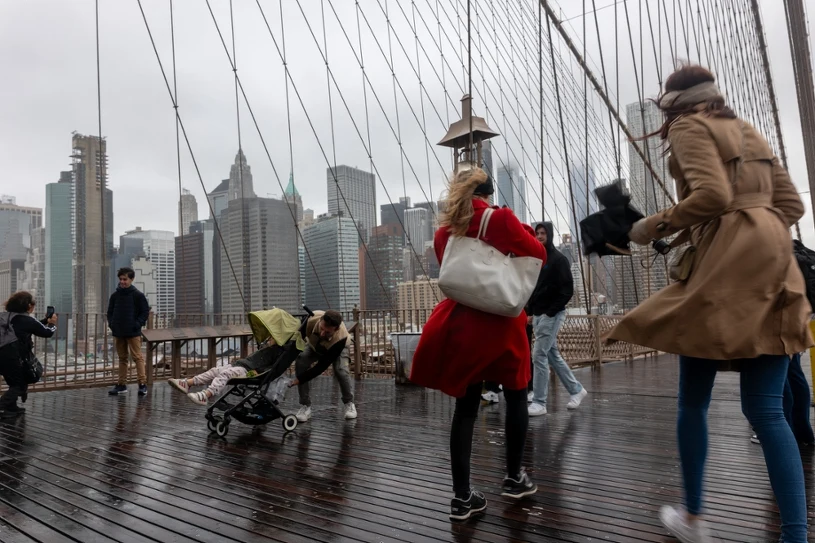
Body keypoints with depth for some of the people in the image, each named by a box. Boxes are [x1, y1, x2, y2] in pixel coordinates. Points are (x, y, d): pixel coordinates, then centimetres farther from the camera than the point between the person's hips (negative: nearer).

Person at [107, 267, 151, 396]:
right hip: (118, 332, 5)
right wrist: (111, 323, 2)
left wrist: (138, 324, -12)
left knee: (138, 357, -6)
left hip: (133, 333, -5)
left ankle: (142, 384, -5)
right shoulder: (115, 295, 8)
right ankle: (122, 384, 17)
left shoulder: (138, 295, -4)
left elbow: (145, 311, -2)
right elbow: (110, 312, 17)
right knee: (122, 358, 12)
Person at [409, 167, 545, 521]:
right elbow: (538, 256, 1)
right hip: (500, 323, -3)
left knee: (465, 408, 7)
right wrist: (522, 230, 16)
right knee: (516, 397, 17)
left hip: (461, 325, 3)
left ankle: (462, 497, 8)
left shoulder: (444, 232, 6)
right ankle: (514, 479, 28)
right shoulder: (500, 219, -6)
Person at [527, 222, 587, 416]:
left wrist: (551, 311, -17)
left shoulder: (559, 259, -7)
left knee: (539, 356, -10)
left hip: (552, 315, -8)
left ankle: (539, 402, -3)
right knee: (553, 355, 13)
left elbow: (568, 289, -13)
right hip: (538, 315, 8)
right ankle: (576, 390, 28)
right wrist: (530, 311, 8)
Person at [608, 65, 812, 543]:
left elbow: (712, 195, -16)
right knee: (766, 411, 3)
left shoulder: (689, 127, 2)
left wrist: (657, 226, -4)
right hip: (772, 263, 7)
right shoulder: (748, 132, 24)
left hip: (729, 263, -7)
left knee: (694, 402, 6)